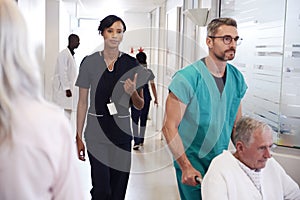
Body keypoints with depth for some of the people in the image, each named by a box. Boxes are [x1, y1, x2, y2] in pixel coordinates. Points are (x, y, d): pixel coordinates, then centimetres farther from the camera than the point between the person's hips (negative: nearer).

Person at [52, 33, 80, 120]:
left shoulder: (71, 54, 17)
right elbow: (62, 72, -18)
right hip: (63, 88, -9)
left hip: (69, 87, 9)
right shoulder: (64, 54, -11)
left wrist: (69, 88, 15)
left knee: (68, 111, 9)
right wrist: (67, 88, -20)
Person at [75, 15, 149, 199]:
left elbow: (140, 105, 7)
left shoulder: (132, 64, 2)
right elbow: (82, 102, 3)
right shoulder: (89, 62, -1)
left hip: (122, 134, 2)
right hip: (96, 134, -1)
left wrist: (132, 92, -15)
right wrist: (79, 137, 2)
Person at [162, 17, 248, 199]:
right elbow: (169, 127, -17)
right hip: (190, 162, -5)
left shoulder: (237, 78, 1)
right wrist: (186, 167, -20)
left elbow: (236, 123, 11)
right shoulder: (187, 78, -18)